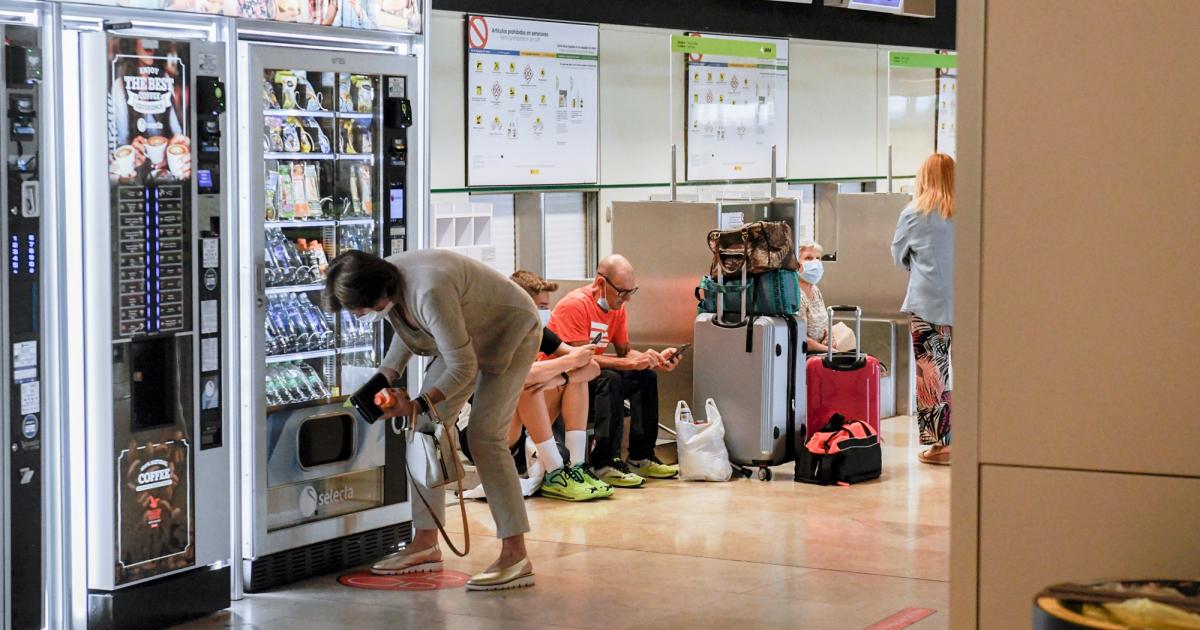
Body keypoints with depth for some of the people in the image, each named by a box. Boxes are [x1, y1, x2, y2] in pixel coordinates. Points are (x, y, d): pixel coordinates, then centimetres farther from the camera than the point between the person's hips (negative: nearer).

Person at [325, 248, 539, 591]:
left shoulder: (430, 293, -39)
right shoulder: (388, 287, -12)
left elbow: (463, 369, -33)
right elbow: (408, 328, 10)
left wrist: (417, 406, -32)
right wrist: (385, 375, -3)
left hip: (511, 332, -9)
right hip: (466, 337, 9)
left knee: (484, 435, -18)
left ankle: (515, 555, -16)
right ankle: (426, 543, 6)